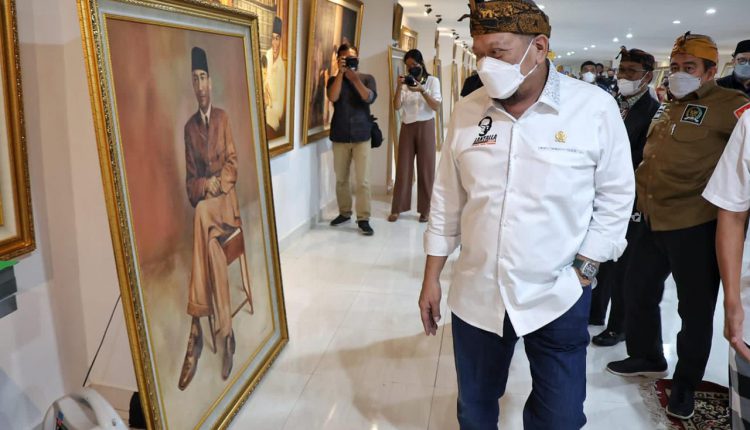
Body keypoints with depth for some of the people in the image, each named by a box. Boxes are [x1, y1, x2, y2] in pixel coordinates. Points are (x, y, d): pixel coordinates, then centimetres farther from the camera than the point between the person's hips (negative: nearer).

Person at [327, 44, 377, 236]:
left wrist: (354, 77, -16)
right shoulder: (334, 79, 6)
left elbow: (369, 98, -13)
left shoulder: (367, 78, 5)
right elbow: (333, 97, -14)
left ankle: (363, 218, 0)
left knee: (363, 180, -6)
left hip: (361, 136, -1)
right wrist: (340, 72, -15)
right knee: (341, 179, 9)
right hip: (340, 136, 2)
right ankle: (344, 213, 24)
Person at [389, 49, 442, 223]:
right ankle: (397, 208, 7)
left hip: (425, 127, -2)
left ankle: (425, 209, 8)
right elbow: (397, 106, -2)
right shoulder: (405, 83, 8)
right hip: (407, 127, 2)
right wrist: (399, 87, -14)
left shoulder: (432, 81, 3)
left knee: (426, 168, 1)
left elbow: (436, 107, -8)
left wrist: (422, 91, -19)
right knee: (403, 168, 1)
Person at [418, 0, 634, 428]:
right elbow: (447, 200, 5)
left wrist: (582, 273, -6)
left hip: (558, 297, -2)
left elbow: (616, 198, -2)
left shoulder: (596, 108, -10)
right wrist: (431, 278, 6)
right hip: (476, 294, 2)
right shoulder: (468, 110, -2)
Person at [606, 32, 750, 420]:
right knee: (638, 293, 17)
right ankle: (647, 357, 38)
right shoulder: (668, 109, 15)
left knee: (695, 309, 7)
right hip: (652, 221, 8)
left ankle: (685, 384, 25)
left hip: (694, 226, -7)